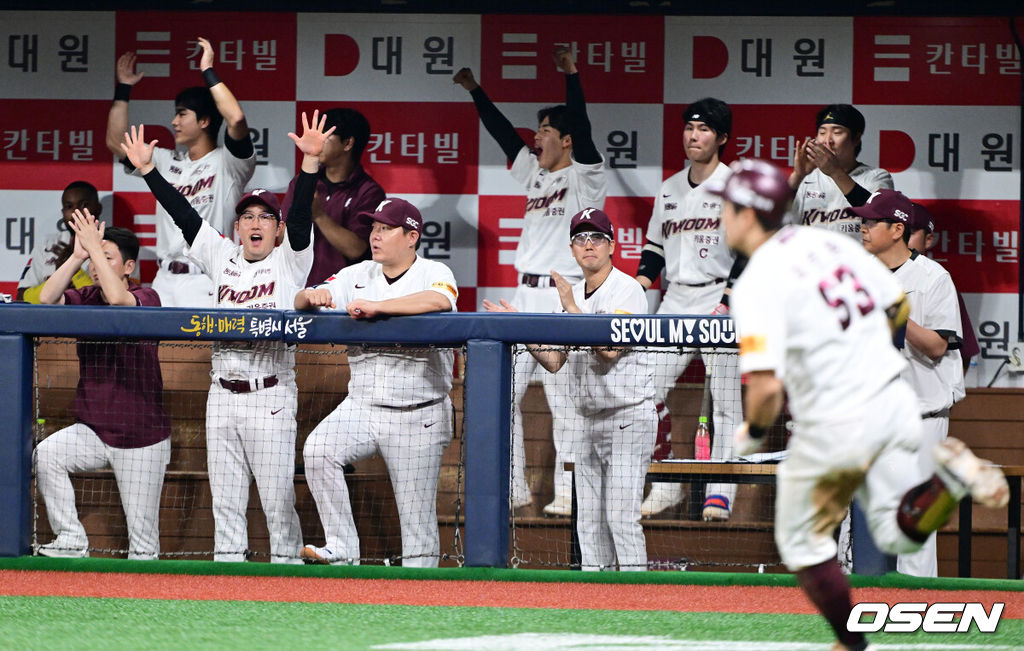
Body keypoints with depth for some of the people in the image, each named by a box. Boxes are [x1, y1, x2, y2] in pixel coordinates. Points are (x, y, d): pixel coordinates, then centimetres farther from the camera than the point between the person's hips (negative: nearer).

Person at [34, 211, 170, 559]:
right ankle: (72, 541, -13)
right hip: (93, 431, 4)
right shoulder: (86, 298, 4)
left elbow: (118, 298, -33)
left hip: (142, 438, -4)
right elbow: (47, 298, -15)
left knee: (142, 534, -3)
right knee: (46, 455, -22)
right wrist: (78, 255, -21)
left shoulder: (147, 298, -10)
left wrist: (94, 245, -27)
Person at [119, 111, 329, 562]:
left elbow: (302, 216, -11)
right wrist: (146, 169, 9)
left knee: (278, 500, -5)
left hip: (270, 397, -5)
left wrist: (310, 161, -25)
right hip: (222, 397, 5)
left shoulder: (290, 263, 3)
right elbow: (183, 215, 14)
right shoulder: (223, 259, 15)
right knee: (226, 502, 7)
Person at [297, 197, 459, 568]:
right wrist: (311, 296, -17)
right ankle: (342, 550, -19)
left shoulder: (434, 273, -4)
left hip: (418, 415, -4)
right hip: (360, 407, 4)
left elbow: (440, 300, -27)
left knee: (417, 517, -3)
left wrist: (377, 306, -31)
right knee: (318, 449, -23)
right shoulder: (357, 276, 12)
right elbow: (301, 304, 7)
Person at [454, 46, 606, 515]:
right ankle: (512, 489, 11)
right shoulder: (535, 174, 17)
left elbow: (582, 130, -17)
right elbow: (503, 132, 23)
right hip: (526, 296, 8)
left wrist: (572, 76, -23)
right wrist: (476, 91, 24)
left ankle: (569, 493, -3)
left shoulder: (585, 177, -3)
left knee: (564, 398, -7)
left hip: (565, 299, -8)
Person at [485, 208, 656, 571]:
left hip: (628, 417, -8)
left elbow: (610, 348, -22)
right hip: (587, 418, 8)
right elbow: (554, 361, 14)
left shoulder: (627, 289, -10)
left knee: (621, 519, -13)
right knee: (589, 523, 6)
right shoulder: (573, 295, 14)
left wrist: (572, 309, -18)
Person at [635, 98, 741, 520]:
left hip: (719, 299, -6)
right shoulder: (669, 190, 16)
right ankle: (666, 484, 8)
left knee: (724, 398, -7)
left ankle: (719, 492, -6)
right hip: (675, 302, 6)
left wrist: (729, 302, -17)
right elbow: (654, 244, 23)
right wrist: (640, 282, 5)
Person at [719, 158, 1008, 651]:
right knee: (899, 533, 14)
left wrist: (751, 434, -3)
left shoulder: (756, 285, -17)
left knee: (803, 545, 15)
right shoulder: (831, 242, 5)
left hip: (836, 427, -6)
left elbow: (766, 388, -24)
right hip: (895, 399, 6)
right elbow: (898, 307, 15)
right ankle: (950, 478, -12)